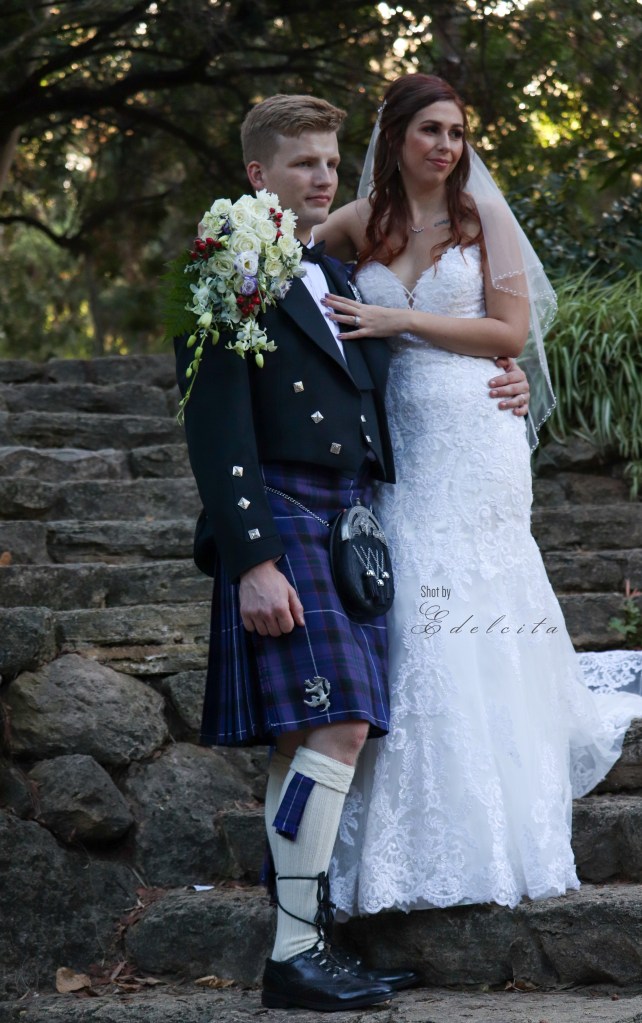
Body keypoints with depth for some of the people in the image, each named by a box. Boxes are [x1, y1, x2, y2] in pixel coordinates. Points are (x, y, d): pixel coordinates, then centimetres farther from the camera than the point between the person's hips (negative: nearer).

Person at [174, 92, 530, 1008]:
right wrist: (254, 561, -19)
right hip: (280, 527, -8)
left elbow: (377, 410, 25)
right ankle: (295, 956, -12)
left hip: (350, 530, 8)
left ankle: (311, 944, 11)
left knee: (307, 741, 8)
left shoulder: (340, 281, 20)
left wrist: (492, 391, 12)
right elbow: (218, 434, -12)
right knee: (335, 727, -16)